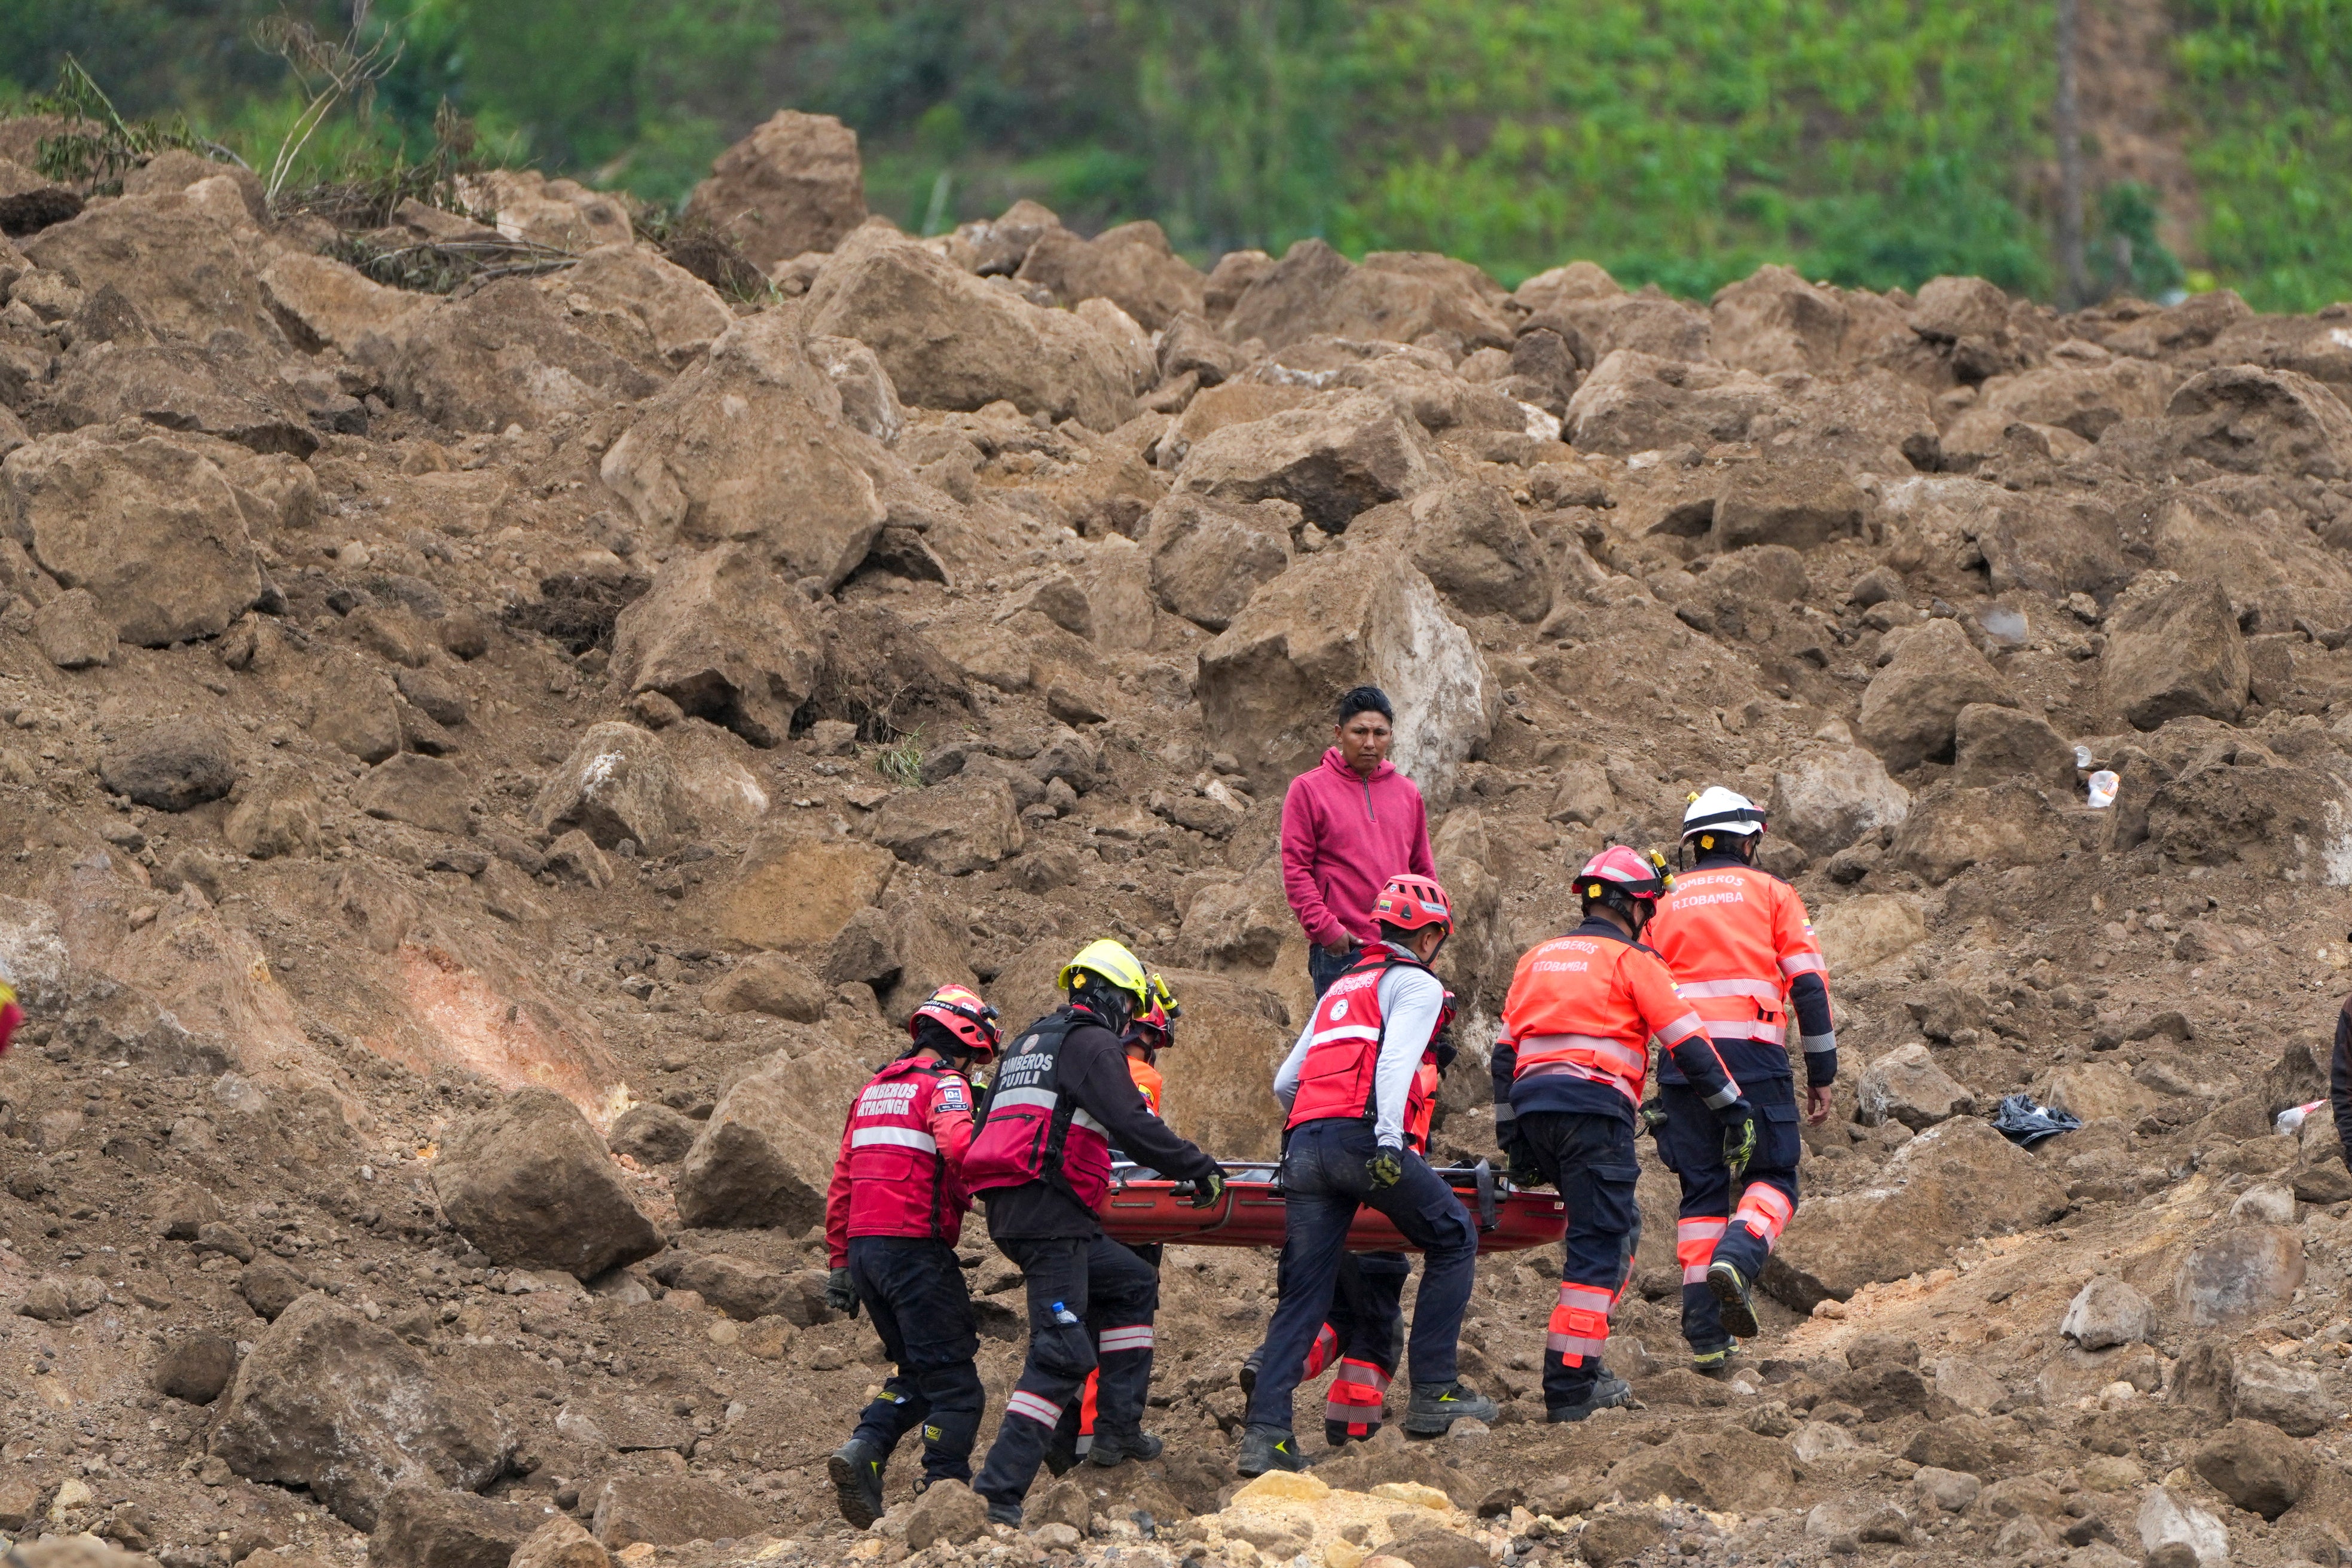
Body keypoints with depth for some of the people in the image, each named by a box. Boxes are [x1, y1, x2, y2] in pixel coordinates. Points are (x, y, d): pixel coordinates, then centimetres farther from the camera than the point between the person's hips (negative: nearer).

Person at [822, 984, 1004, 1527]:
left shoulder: (874, 1089, 20)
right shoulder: (945, 1085, -5)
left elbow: (841, 1182, 21)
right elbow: (960, 1148, -26)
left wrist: (840, 1263, 23)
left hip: (864, 1246, 8)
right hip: (915, 1247, -8)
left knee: (916, 1371, 18)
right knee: (953, 1380, -1)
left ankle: (863, 1452, -2)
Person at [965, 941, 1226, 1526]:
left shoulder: (1028, 1044, 25)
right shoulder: (1093, 1043, -3)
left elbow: (985, 1127, 32)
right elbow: (1131, 1124, -15)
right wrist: (1199, 1167, -6)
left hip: (1007, 1209, 10)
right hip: (1047, 1211, -10)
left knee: (1133, 1285, 24)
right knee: (1062, 1352, -13)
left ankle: (1119, 1427, 17)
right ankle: (999, 1493, -22)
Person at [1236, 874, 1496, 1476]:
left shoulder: (1340, 988, 31)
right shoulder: (1417, 985, 9)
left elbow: (1285, 1082, 32)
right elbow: (1396, 1058, -11)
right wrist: (1389, 1139, -22)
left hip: (1304, 1147, 7)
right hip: (1361, 1136, -7)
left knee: (1303, 1293, 5)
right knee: (1453, 1241, 10)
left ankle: (1265, 1435, -6)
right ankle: (1433, 1393, 5)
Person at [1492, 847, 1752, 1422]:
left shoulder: (1536, 959, 22)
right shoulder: (1631, 961, 3)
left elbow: (1505, 1052, 21)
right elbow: (1689, 1044, -2)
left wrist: (1511, 1140, 24)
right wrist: (1736, 1115, 4)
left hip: (1531, 1111, 7)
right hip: (1595, 1108, -7)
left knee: (1617, 1224, 21)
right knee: (1598, 1245, -5)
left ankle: (1580, 1370, 14)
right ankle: (1570, 1389, -11)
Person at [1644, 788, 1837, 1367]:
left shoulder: (1666, 902, 18)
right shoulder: (1770, 892, 8)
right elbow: (1809, 983, 2)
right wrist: (1821, 1074, 7)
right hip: (1753, 1056, -3)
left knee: (1701, 1191, 7)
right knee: (1774, 1179, 6)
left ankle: (1705, 1336, 0)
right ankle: (1737, 1259, -26)